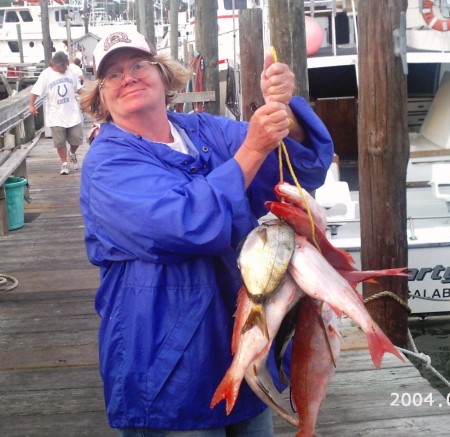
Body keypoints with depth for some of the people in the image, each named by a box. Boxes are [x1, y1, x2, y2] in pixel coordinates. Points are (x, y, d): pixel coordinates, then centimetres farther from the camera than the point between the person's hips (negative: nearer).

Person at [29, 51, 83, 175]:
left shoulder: (70, 72, 2)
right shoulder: (46, 74, -9)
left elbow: (78, 89, 14)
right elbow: (35, 91, -10)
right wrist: (32, 105, -21)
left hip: (73, 112, 3)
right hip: (56, 115, -3)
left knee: (77, 138, 5)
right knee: (60, 141, 2)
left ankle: (72, 153, 35)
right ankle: (64, 164, 15)